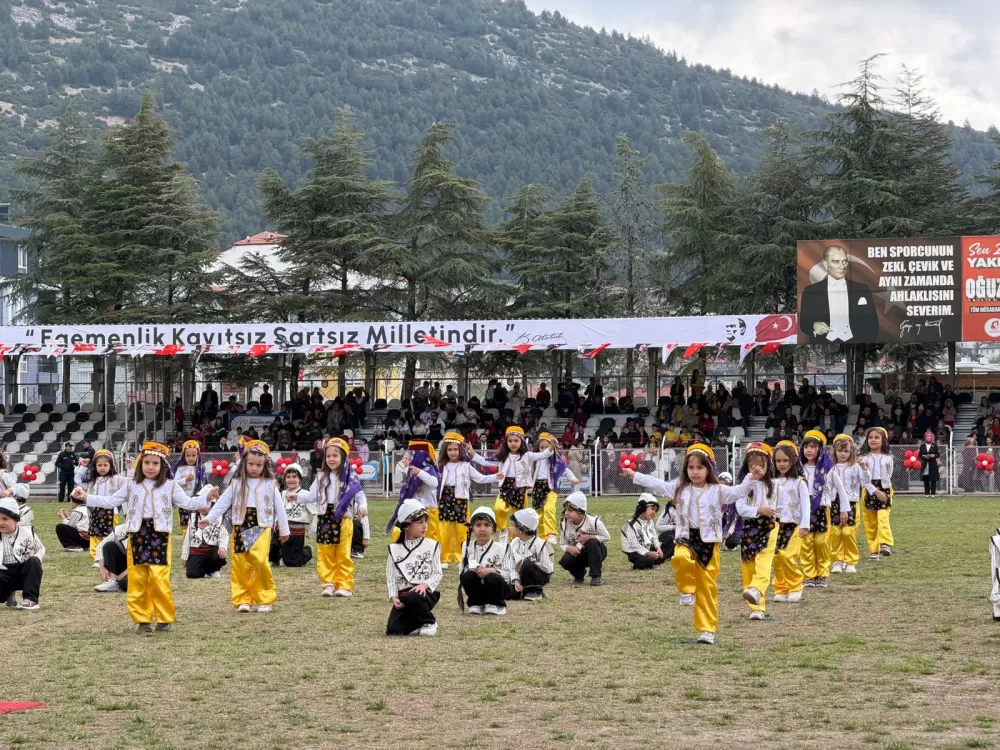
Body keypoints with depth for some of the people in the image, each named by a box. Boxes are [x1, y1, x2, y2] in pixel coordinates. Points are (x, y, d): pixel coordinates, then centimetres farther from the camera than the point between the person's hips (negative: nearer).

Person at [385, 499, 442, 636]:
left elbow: (438, 573, 0)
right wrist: (393, 597, -9)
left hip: (425, 593, -2)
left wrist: (425, 585, -19)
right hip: (403, 595, 2)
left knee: (413, 598, -39)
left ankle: (429, 622, -7)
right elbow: (391, 577, 6)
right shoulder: (395, 549, 8)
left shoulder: (431, 546, 5)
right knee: (393, 629, -19)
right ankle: (418, 623, 14)